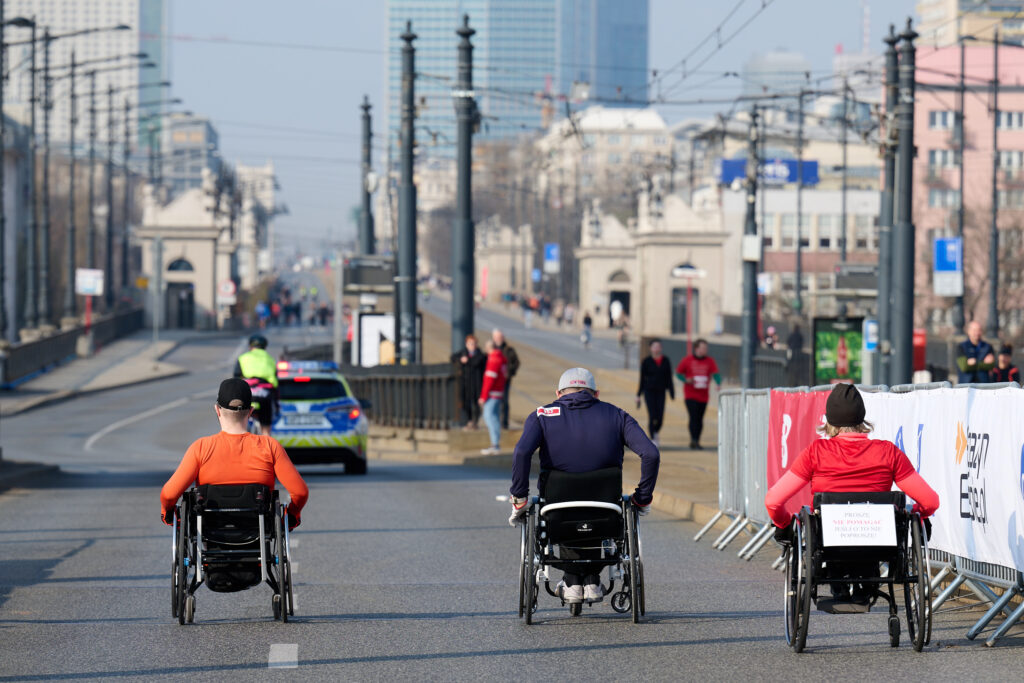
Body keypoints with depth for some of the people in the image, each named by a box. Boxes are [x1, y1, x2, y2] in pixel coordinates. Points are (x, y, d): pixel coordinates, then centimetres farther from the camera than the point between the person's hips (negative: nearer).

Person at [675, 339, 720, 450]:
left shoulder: (710, 361, 4)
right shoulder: (687, 360, -1)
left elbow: (716, 374, -5)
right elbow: (678, 373, 7)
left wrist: (719, 383, -26)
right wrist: (686, 380, -12)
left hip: (703, 396, 3)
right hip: (690, 395, -3)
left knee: (699, 419, 8)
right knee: (694, 417, -16)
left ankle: (696, 442, 17)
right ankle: (694, 441, -20)